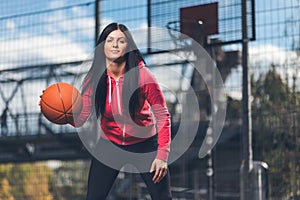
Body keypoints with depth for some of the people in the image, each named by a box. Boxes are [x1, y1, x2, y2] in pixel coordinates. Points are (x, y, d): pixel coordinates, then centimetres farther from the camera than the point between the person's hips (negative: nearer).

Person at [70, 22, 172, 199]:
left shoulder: (143, 75, -21)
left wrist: (162, 155, -19)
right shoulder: (94, 79, -14)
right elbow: (80, 119, -17)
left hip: (144, 143, -1)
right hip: (109, 143, 2)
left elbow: (162, 115, -14)